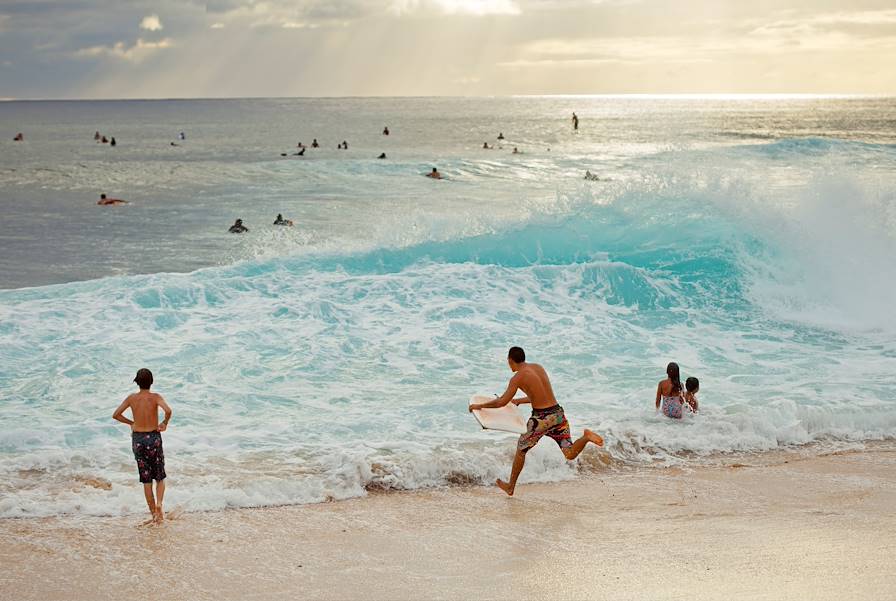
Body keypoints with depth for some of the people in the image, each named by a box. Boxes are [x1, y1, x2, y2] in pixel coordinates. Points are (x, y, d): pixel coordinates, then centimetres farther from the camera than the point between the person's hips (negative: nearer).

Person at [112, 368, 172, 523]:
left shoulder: (131, 398, -2)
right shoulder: (155, 397, -11)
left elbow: (116, 415, 0)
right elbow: (168, 410, -28)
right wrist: (165, 423, -9)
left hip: (137, 439, 2)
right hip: (153, 438, -2)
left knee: (146, 480, 10)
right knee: (160, 477, 12)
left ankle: (154, 513, 12)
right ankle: (159, 503, -13)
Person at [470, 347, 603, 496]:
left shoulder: (518, 377, -7)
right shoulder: (538, 367, 14)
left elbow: (502, 402, -10)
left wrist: (480, 406, 4)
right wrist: (520, 401, 38)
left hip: (541, 418, -5)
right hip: (558, 413, 5)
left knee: (521, 449, 17)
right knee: (570, 454, 6)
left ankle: (511, 487, 26)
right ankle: (586, 437, -21)